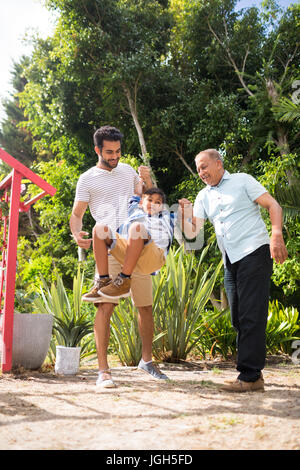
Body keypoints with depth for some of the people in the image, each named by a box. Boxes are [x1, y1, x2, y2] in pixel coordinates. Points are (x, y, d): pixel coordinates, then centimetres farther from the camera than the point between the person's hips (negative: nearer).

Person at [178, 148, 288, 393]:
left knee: (251, 316, -11)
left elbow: (273, 205, -1)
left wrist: (277, 235, -16)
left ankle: (249, 375, -10)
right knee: (238, 318, 6)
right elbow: (193, 232, 12)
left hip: (254, 253, -7)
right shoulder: (203, 197, 19)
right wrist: (186, 215, -8)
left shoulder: (242, 181, 4)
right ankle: (255, 375, 13)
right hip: (231, 262, 7)